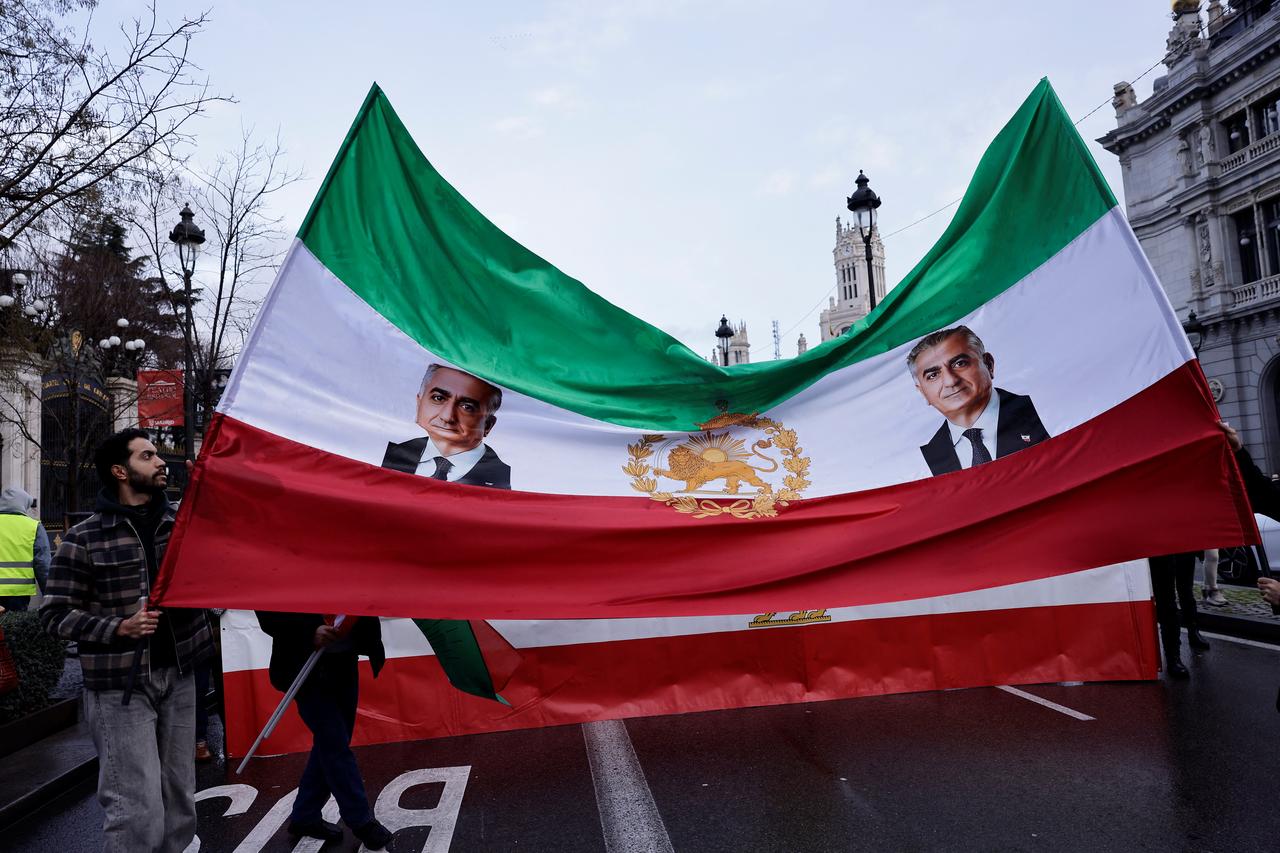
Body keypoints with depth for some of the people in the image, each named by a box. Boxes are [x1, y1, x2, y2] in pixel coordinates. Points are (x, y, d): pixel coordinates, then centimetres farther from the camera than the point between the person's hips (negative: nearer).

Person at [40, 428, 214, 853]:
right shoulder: (84, 538, -6)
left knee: (180, 798, 14)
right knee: (138, 808, -6)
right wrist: (118, 628, -19)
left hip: (177, 674, 5)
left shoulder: (183, 520, 5)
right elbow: (54, 614, -4)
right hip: (121, 685, -4)